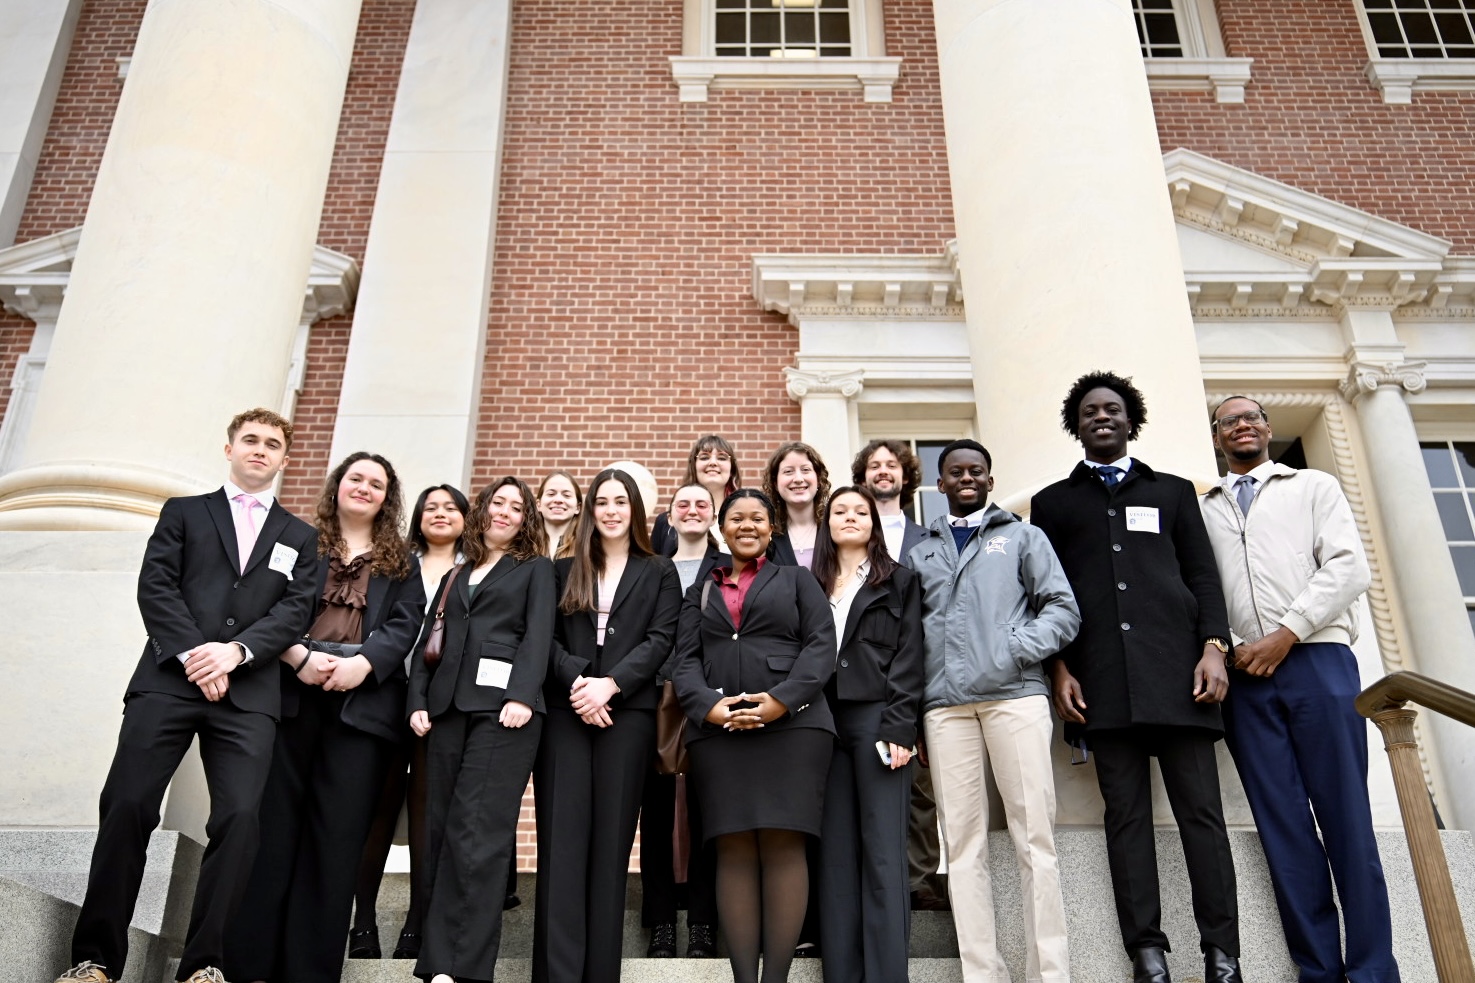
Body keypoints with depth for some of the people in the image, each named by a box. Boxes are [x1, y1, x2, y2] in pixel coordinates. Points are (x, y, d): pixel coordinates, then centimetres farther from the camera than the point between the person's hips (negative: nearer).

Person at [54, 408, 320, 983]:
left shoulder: (301, 538, 20)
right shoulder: (184, 512, 18)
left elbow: (295, 611, 6)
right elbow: (155, 586, 5)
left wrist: (236, 652, -11)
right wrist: (192, 653, -10)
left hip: (249, 692, 0)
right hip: (169, 677, 0)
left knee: (239, 818, -12)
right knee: (127, 806, -8)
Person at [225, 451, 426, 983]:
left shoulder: (401, 562, 18)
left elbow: (405, 625, 4)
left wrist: (364, 662, -14)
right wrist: (299, 656, -14)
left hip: (362, 701, 1)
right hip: (290, 693, 0)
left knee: (339, 834, -2)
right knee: (273, 825, -1)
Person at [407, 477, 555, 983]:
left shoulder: (536, 569, 11)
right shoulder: (456, 575, 23)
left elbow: (539, 635, -2)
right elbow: (427, 641, 18)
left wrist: (523, 696, -17)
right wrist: (418, 701, 4)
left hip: (504, 707, -5)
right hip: (449, 707, 5)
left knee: (477, 835, -11)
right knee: (440, 831, 1)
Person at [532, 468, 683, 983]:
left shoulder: (659, 573, 12)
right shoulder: (564, 571, 16)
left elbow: (661, 639, 1)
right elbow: (547, 638, 7)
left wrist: (610, 683, -12)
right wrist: (576, 680, -12)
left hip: (628, 712, -1)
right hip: (564, 711, 1)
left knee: (611, 838, -2)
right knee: (561, 838, -5)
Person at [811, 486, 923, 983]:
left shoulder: (898, 580, 9)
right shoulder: (812, 586, 18)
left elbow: (908, 656, 0)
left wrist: (898, 727, -11)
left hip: (877, 719, -3)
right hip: (824, 724, 3)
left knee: (883, 854, -6)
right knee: (835, 854, 3)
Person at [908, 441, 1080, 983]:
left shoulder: (1023, 537, 16)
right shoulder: (921, 553, 21)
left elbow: (1063, 609, 6)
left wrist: (1018, 650, -9)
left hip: (1015, 695, -2)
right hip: (945, 705, 2)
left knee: (1035, 837, -4)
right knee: (963, 842, 0)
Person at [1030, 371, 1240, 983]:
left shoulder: (1174, 491, 21)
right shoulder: (1052, 502, 18)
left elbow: (1203, 576, 13)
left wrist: (1213, 647, -2)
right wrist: (1058, 668, -1)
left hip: (1176, 668, 1)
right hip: (1101, 680, 0)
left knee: (1201, 811, -3)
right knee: (1126, 815, -2)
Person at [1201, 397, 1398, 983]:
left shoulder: (1314, 487, 13)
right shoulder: (1202, 509, 18)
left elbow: (1349, 566, 0)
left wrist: (1285, 634, -10)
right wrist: (1226, 648, -5)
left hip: (1316, 658, -2)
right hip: (1242, 673, 2)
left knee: (1344, 816, -4)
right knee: (1283, 824, 0)